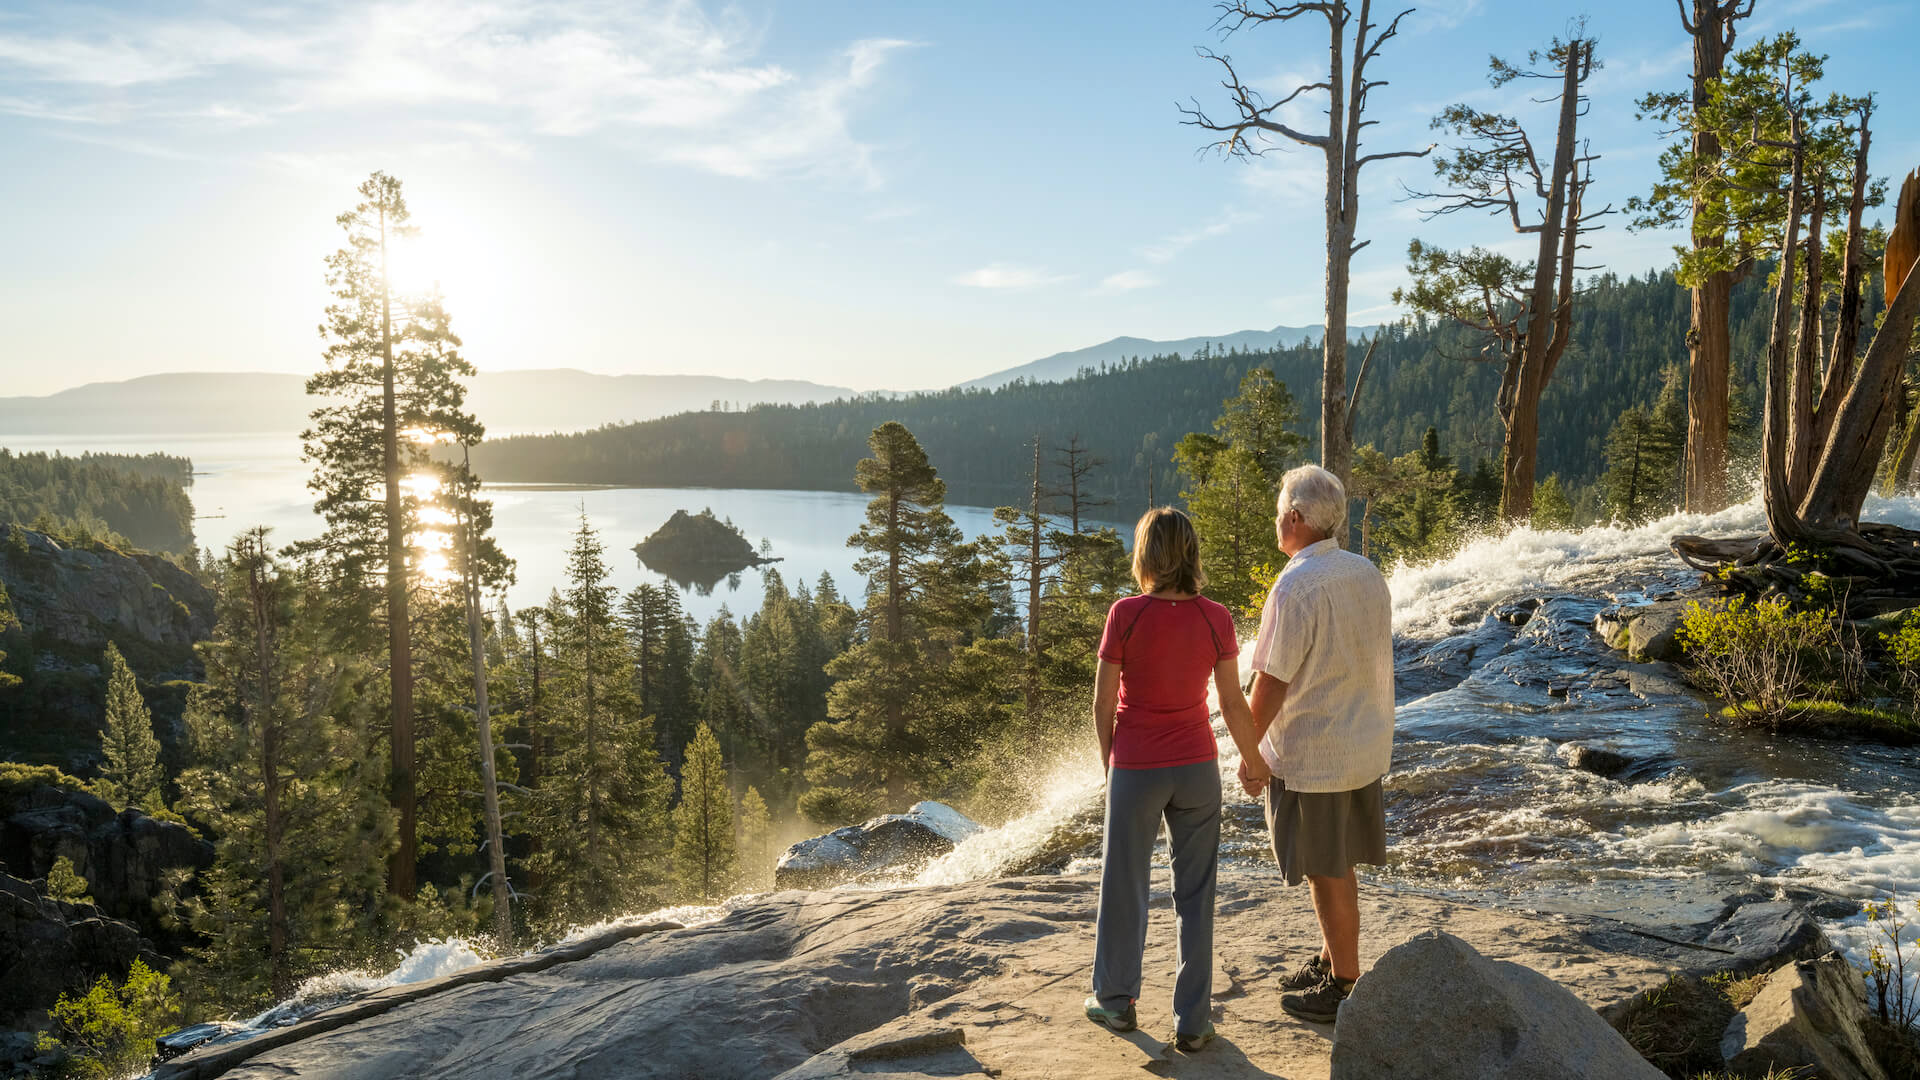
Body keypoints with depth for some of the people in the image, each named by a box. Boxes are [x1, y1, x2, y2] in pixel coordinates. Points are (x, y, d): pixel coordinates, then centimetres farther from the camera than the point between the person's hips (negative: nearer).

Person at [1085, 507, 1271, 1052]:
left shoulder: (1126, 615, -14)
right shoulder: (1215, 619, -7)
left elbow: (1103, 704, -9)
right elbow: (1233, 705, -2)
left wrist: (1110, 762, 8)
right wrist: (1254, 762, 14)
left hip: (1135, 769, -2)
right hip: (1197, 768, 2)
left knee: (1124, 885, 16)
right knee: (1195, 894, 12)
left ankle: (1115, 1000, 32)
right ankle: (1192, 1021, 18)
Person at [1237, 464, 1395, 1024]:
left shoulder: (1296, 587, -22)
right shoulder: (1368, 574, 4)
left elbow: (1272, 683, -20)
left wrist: (1249, 751, -9)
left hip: (1310, 756, -8)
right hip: (1365, 747, 8)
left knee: (1327, 873, 5)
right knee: (1339, 866, 21)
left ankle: (1345, 987, 16)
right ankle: (1331, 958, 35)